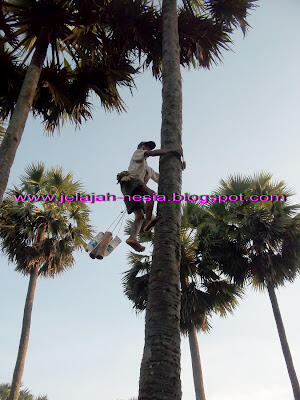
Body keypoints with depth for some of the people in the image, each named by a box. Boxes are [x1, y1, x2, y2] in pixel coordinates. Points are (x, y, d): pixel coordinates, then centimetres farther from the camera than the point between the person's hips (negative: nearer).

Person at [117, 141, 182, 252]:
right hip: (130, 181, -8)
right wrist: (172, 150, -2)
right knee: (151, 193, -31)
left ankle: (132, 238, -27)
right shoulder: (137, 153, 19)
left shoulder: (148, 169, 40)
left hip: (135, 193, 8)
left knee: (140, 215, -11)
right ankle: (149, 220, -45)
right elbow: (153, 153, 0)